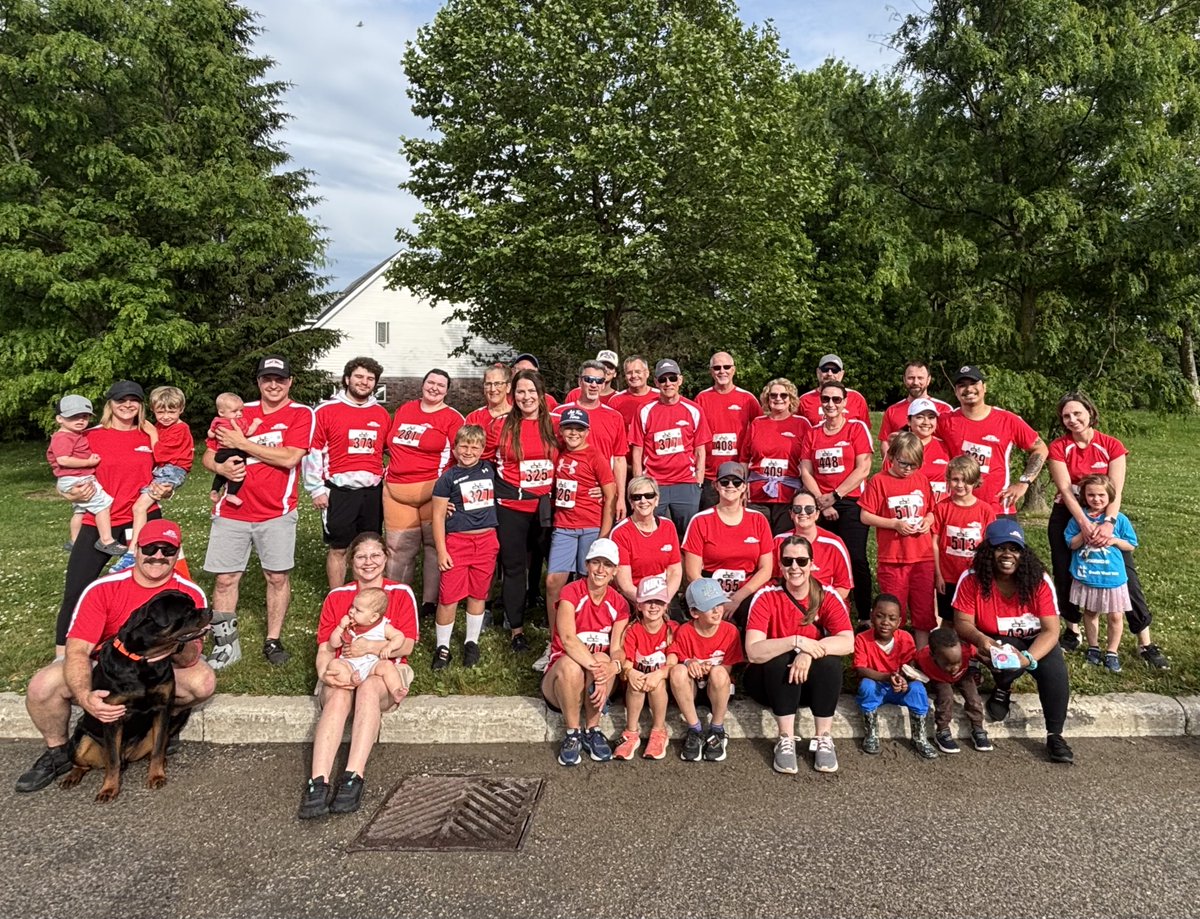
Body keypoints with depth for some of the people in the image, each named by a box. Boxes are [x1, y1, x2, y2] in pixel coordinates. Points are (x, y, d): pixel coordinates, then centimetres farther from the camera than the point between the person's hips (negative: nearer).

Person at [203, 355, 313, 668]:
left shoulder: (301, 414, -3)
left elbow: (289, 457, -17)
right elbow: (208, 455, 13)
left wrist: (241, 443, -12)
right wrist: (221, 467, -10)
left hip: (276, 513, -3)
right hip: (231, 511, 3)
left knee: (278, 577, 4)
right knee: (225, 578, 4)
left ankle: (273, 642, 19)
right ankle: (226, 644, 18)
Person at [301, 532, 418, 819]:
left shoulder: (401, 593, 5)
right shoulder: (336, 597, 11)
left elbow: (406, 645, -2)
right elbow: (325, 648, 5)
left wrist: (373, 647, -19)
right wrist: (325, 674, -17)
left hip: (385, 669, -1)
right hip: (343, 671, 1)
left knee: (368, 688, -36)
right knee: (338, 696, -34)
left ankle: (354, 777, -43)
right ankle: (318, 782, -44)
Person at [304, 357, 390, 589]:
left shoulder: (382, 414, 10)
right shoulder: (326, 411, -2)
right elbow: (313, 451, -3)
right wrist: (316, 489, -6)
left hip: (373, 491, 4)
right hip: (339, 491, -4)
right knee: (338, 549, 3)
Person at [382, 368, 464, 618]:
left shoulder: (452, 418, -1)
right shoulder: (404, 410, 15)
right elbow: (391, 444, 25)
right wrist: (391, 469, 15)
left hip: (433, 490, -4)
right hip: (396, 489, 4)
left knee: (436, 545, 2)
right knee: (399, 548, 10)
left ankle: (431, 602, 14)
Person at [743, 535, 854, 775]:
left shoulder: (827, 597, -11)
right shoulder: (766, 597, -17)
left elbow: (848, 642, -24)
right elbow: (753, 652, -28)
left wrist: (810, 651, -38)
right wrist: (797, 641, -37)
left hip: (815, 682, 2)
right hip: (772, 680, -1)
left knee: (830, 660, -28)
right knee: (780, 659, -32)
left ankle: (824, 739, -18)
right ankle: (786, 739, -24)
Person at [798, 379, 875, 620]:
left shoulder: (857, 428, 2)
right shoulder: (812, 434, 12)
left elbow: (863, 469, -6)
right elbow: (805, 472, 6)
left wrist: (834, 496, -10)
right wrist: (821, 501, -7)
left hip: (851, 503, -3)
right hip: (821, 507, 3)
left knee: (856, 560, -9)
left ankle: (865, 617, 2)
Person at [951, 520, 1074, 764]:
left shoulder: (1039, 580, -16)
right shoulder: (972, 580, -17)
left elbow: (1051, 630, -19)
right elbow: (963, 623, -15)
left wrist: (1028, 658, -36)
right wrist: (980, 639, -39)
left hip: (1036, 643, 1)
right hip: (997, 643, -1)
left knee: (1055, 671, -27)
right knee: (1006, 656, -34)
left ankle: (1055, 736, -7)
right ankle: (1002, 690, 3)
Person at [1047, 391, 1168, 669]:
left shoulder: (1112, 446, -8)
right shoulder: (1058, 447, -9)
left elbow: (1116, 490, -14)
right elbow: (1065, 489, -16)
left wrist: (1109, 523, -29)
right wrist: (1084, 524, -27)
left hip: (1106, 516, 0)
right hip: (1067, 517, 0)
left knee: (1126, 575, -3)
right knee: (1065, 576, 6)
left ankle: (1145, 643, 6)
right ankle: (1072, 630, 26)